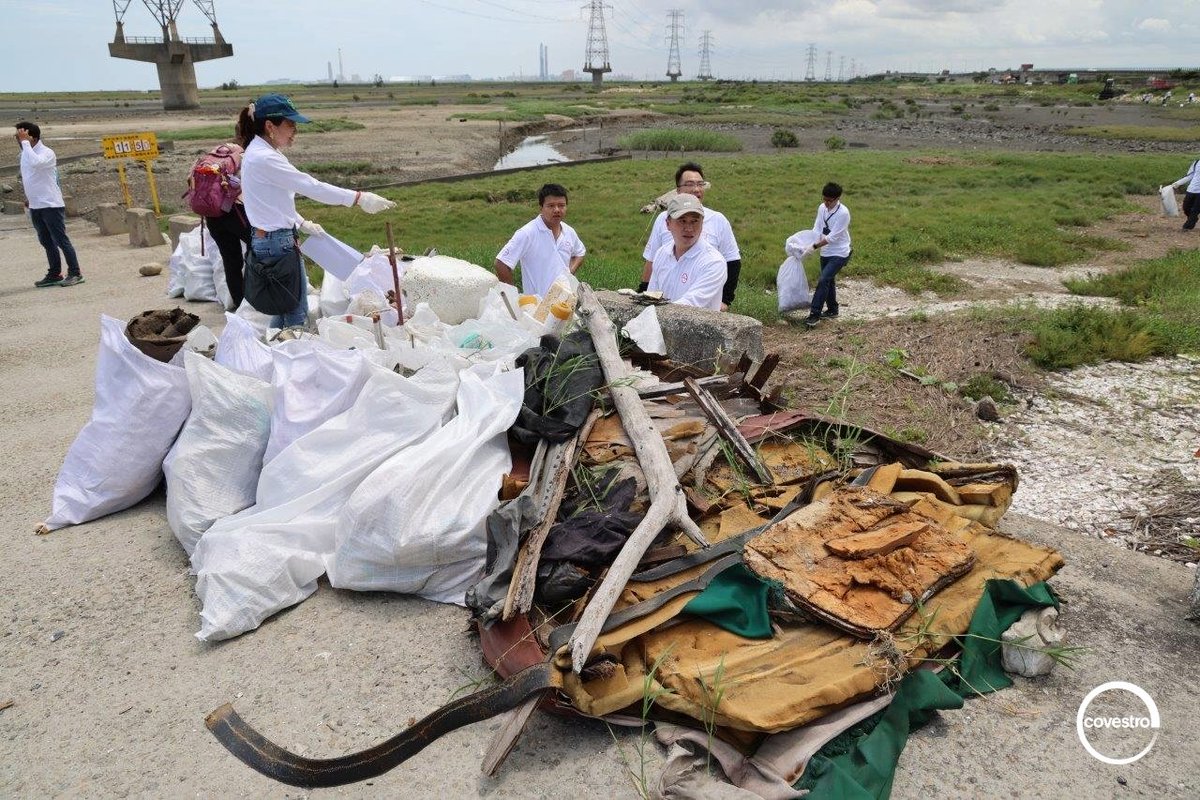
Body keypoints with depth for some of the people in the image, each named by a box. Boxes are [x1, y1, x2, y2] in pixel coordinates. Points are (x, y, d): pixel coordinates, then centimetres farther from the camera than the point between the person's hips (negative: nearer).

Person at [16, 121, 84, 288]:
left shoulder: (47, 153, -14)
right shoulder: (25, 153, 11)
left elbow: (35, 162, -36)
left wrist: (25, 142, -28)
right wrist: (29, 197, 20)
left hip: (51, 205, -8)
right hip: (35, 206, 8)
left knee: (61, 240, -5)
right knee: (46, 241, 12)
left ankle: (75, 274, 0)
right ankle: (54, 274, 19)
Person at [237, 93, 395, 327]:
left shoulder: (258, 152, 10)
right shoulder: (264, 158, -21)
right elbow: (311, 187, -25)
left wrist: (301, 223, 9)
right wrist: (359, 198, -26)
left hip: (267, 239, 10)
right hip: (277, 244, -10)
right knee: (297, 315, -2)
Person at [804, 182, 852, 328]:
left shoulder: (843, 213, -22)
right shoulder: (822, 208, -1)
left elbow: (832, 237, -24)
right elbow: (817, 229, 1)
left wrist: (814, 246, -26)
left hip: (839, 254, -8)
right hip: (826, 252, 8)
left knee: (823, 280, -18)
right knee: (828, 281, 19)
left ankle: (815, 314, -16)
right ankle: (832, 310, 35)